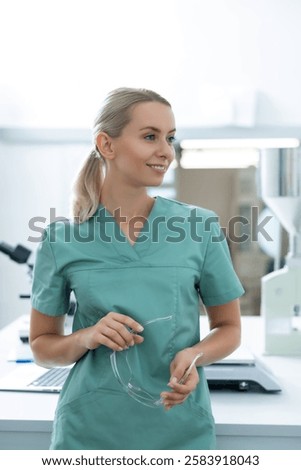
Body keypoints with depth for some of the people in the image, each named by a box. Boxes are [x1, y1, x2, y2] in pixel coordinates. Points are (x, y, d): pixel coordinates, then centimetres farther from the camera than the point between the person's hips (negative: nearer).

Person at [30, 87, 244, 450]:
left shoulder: (201, 227, -5)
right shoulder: (61, 240, -5)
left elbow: (228, 328, 5)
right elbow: (42, 345, 4)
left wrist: (194, 355, -15)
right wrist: (88, 337, -16)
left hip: (182, 430, 1)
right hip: (89, 431, 0)